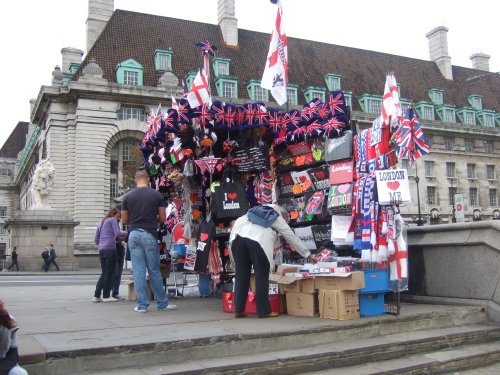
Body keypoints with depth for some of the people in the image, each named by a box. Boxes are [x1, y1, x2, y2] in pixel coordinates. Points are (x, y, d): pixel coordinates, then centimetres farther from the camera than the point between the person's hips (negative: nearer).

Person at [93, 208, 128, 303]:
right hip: (110, 249, -8)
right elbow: (117, 233, -11)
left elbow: (96, 239, 24)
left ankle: (96, 296, 8)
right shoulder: (112, 220, 3)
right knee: (110, 272, -2)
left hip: (101, 250, 8)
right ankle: (106, 296, -1)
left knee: (104, 273, 12)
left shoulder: (101, 222, 24)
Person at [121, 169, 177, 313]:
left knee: (138, 270, 4)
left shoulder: (128, 196, 4)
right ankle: (162, 303, 15)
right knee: (154, 270, 6)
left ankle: (142, 305, 7)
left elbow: (124, 220, 9)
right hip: (149, 234, -1)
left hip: (133, 235, 1)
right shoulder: (157, 195, 0)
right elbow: (162, 219, 4)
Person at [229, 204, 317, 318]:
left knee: (241, 274, 10)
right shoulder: (279, 219, 26)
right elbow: (293, 238, 31)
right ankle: (264, 311, 9)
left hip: (238, 236, 4)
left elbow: (237, 222, 26)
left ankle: (239, 310, 14)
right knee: (261, 276, 5)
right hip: (258, 240, -4)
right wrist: (308, 255, 40)